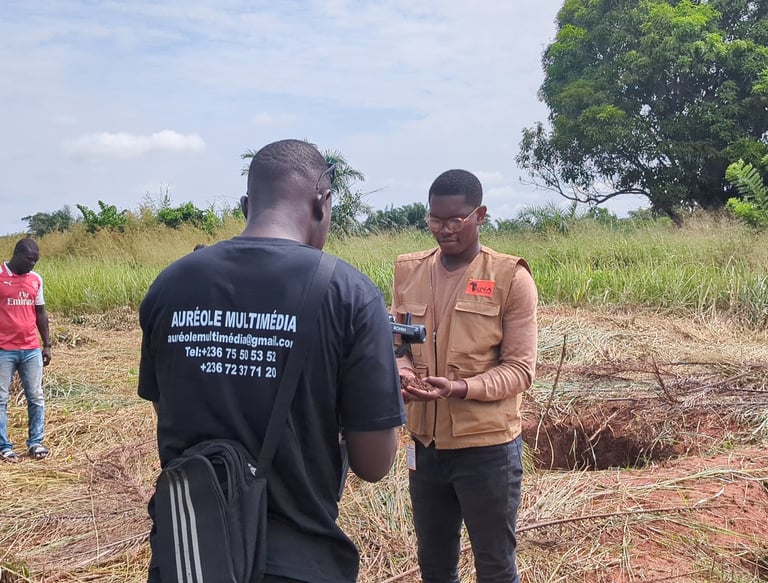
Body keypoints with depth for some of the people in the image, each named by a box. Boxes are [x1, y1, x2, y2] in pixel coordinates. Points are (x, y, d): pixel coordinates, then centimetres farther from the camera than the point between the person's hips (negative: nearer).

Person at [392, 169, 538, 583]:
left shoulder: (511, 278, -10)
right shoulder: (409, 271, 4)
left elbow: (520, 368, -12)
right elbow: (398, 345, 9)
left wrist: (461, 388, -27)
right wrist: (404, 375, -13)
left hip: (487, 447, -4)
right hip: (425, 444, 5)